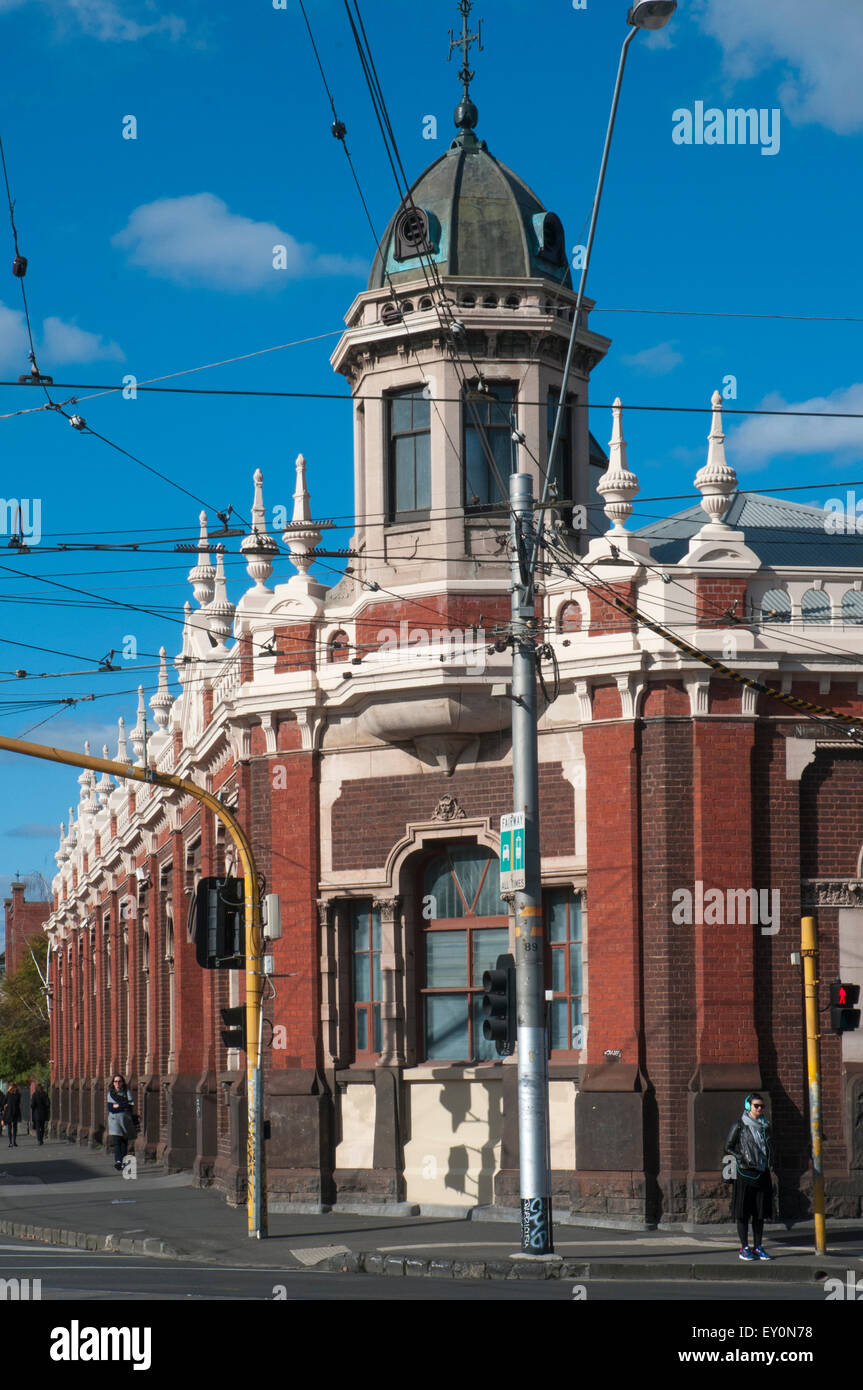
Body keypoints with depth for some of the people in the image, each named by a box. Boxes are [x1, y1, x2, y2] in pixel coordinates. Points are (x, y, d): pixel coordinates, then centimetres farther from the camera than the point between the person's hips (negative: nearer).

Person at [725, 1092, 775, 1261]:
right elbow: (728, 1147, -2)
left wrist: (769, 1162, 11)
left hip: (762, 1173, 5)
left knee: (761, 1212, 5)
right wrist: (740, 1158, -15)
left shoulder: (764, 1126, 12)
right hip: (745, 1173, -5)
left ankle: (758, 1247, 11)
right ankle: (744, 1248, 2)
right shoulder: (739, 1125, -4)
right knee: (743, 1212, -2)